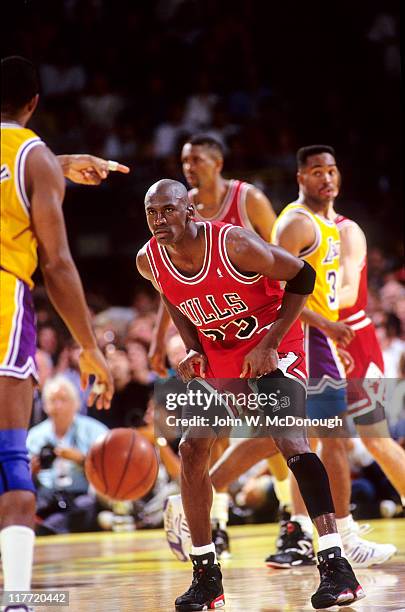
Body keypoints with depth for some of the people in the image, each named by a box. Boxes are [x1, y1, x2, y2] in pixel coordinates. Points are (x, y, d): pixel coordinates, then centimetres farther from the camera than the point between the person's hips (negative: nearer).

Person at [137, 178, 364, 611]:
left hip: (272, 348, -6)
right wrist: (192, 349, -3)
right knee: (192, 450, -3)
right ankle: (206, 577, 8)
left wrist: (270, 344, -19)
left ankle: (336, 566, -21)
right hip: (217, 355, 6)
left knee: (291, 442, -22)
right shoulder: (149, 261, -12)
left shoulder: (234, 244, -28)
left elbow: (302, 276, -17)